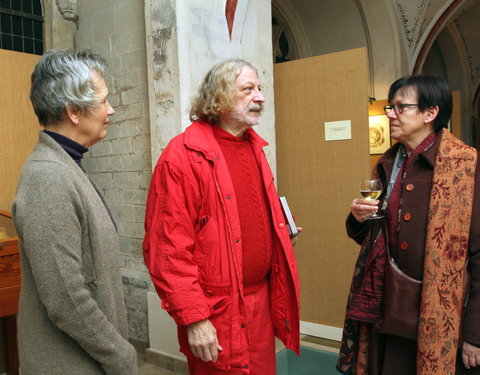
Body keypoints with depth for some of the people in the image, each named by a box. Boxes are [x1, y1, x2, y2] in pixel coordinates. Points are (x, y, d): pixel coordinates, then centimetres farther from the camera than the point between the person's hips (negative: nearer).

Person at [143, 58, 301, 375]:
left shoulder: (254, 146, 9)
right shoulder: (184, 155, -16)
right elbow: (169, 248, -18)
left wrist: (281, 230, 8)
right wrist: (193, 318, -18)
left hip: (261, 298, 7)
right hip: (216, 313, -7)